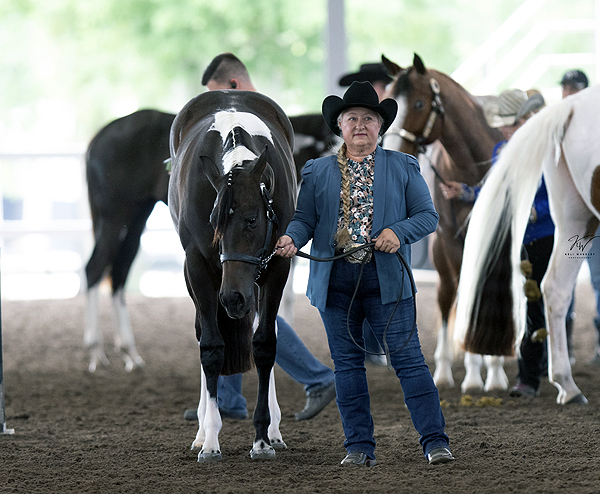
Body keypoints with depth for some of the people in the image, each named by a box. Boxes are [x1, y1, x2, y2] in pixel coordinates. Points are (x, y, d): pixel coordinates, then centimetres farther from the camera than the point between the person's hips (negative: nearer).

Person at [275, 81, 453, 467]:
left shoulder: (403, 167, 9)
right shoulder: (318, 172, 13)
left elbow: (428, 215, 5)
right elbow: (305, 218, 9)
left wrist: (399, 232, -14)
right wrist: (292, 239, -13)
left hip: (386, 279, -2)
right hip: (335, 280, 2)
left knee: (408, 358, -7)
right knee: (348, 362, 4)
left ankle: (435, 441, -5)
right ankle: (359, 446, 9)